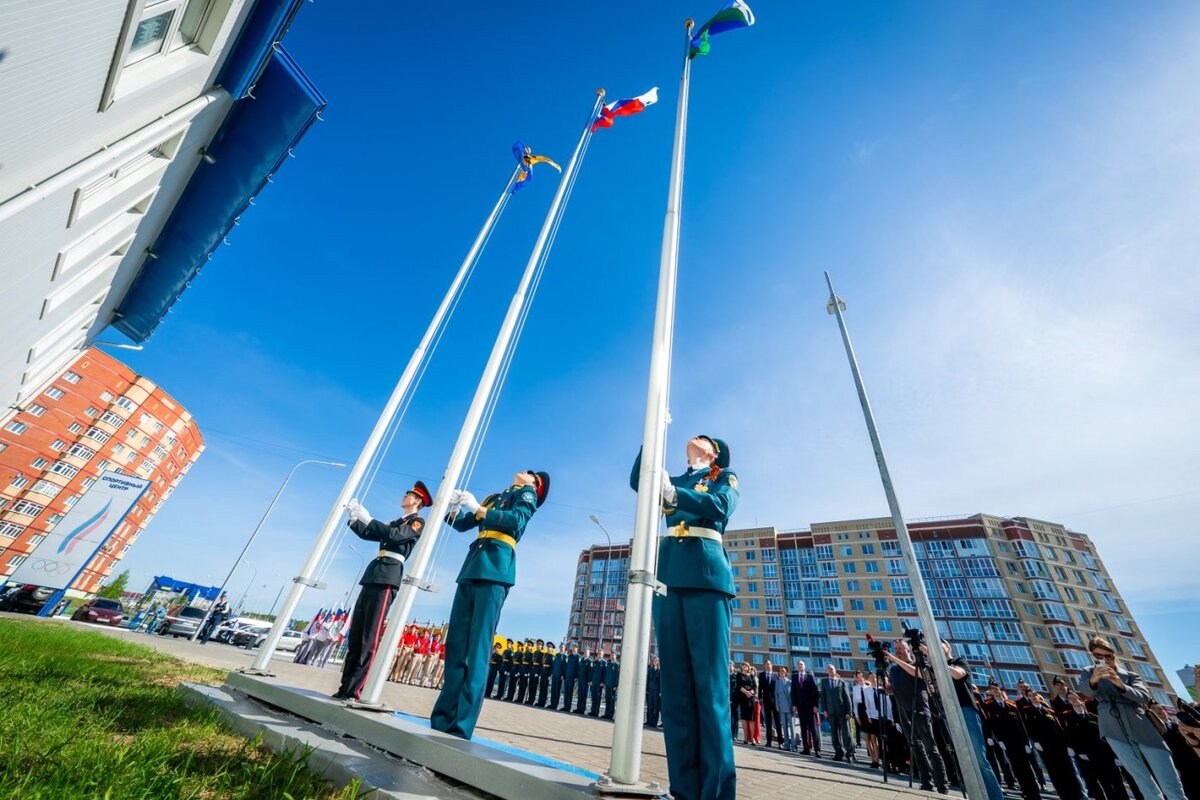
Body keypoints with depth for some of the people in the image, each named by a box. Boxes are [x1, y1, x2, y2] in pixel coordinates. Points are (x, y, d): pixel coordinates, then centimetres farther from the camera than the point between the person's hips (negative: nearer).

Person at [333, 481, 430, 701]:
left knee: (369, 637, -10)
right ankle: (345, 687, 13)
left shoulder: (417, 522, 1)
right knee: (356, 635, 7)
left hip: (387, 578, -8)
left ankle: (353, 692, -9)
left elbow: (395, 535, -15)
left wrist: (367, 518, -11)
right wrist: (354, 517, 9)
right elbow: (366, 534, 22)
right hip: (372, 576, 8)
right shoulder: (395, 522, 27)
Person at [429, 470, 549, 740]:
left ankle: (461, 727, -8)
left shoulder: (527, 494, 9)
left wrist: (478, 508, -10)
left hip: (495, 569, -6)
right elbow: (462, 523, 25)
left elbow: (516, 521, -11)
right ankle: (443, 718, 9)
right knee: (456, 644, 4)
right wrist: (453, 507, 6)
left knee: (477, 647, -9)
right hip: (471, 568, 7)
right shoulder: (494, 497, 28)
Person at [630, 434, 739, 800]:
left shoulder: (725, 478, 16)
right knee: (675, 681, 1)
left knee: (708, 681, -7)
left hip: (705, 572, -4)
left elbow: (721, 507, -5)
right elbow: (637, 479, 16)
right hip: (668, 573, 4)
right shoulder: (676, 480, 28)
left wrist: (672, 493, -18)